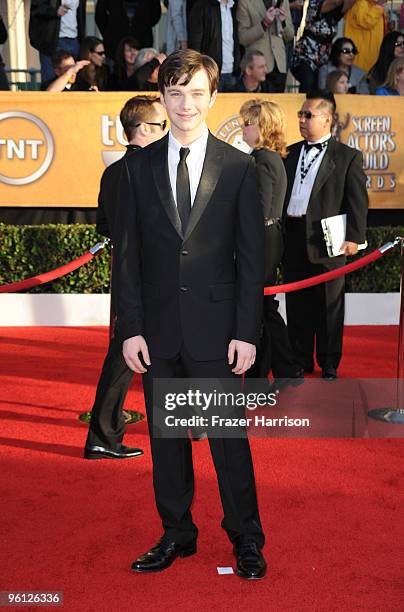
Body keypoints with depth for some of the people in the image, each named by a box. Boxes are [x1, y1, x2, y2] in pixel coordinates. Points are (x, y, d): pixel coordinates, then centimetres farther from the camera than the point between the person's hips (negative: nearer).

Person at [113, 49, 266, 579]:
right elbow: (128, 254, 4)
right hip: (158, 328, 2)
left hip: (215, 327, -2)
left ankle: (246, 539, 21)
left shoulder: (238, 168, 0)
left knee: (229, 435, 4)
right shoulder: (140, 167, 5)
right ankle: (177, 535, 27)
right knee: (166, 436, 11)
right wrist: (131, 328, -3)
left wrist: (247, 331, -7)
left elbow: (251, 257, -1)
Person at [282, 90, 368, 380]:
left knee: (328, 305, 5)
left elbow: (358, 200, -3)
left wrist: (354, 237, -12)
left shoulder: (348, 156, 1)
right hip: (293, 239, 4)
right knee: (296, 304, 10)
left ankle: (329, 364, 17)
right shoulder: (291, 153, 14)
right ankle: (301, 361, 23)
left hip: (326, 240, -4)